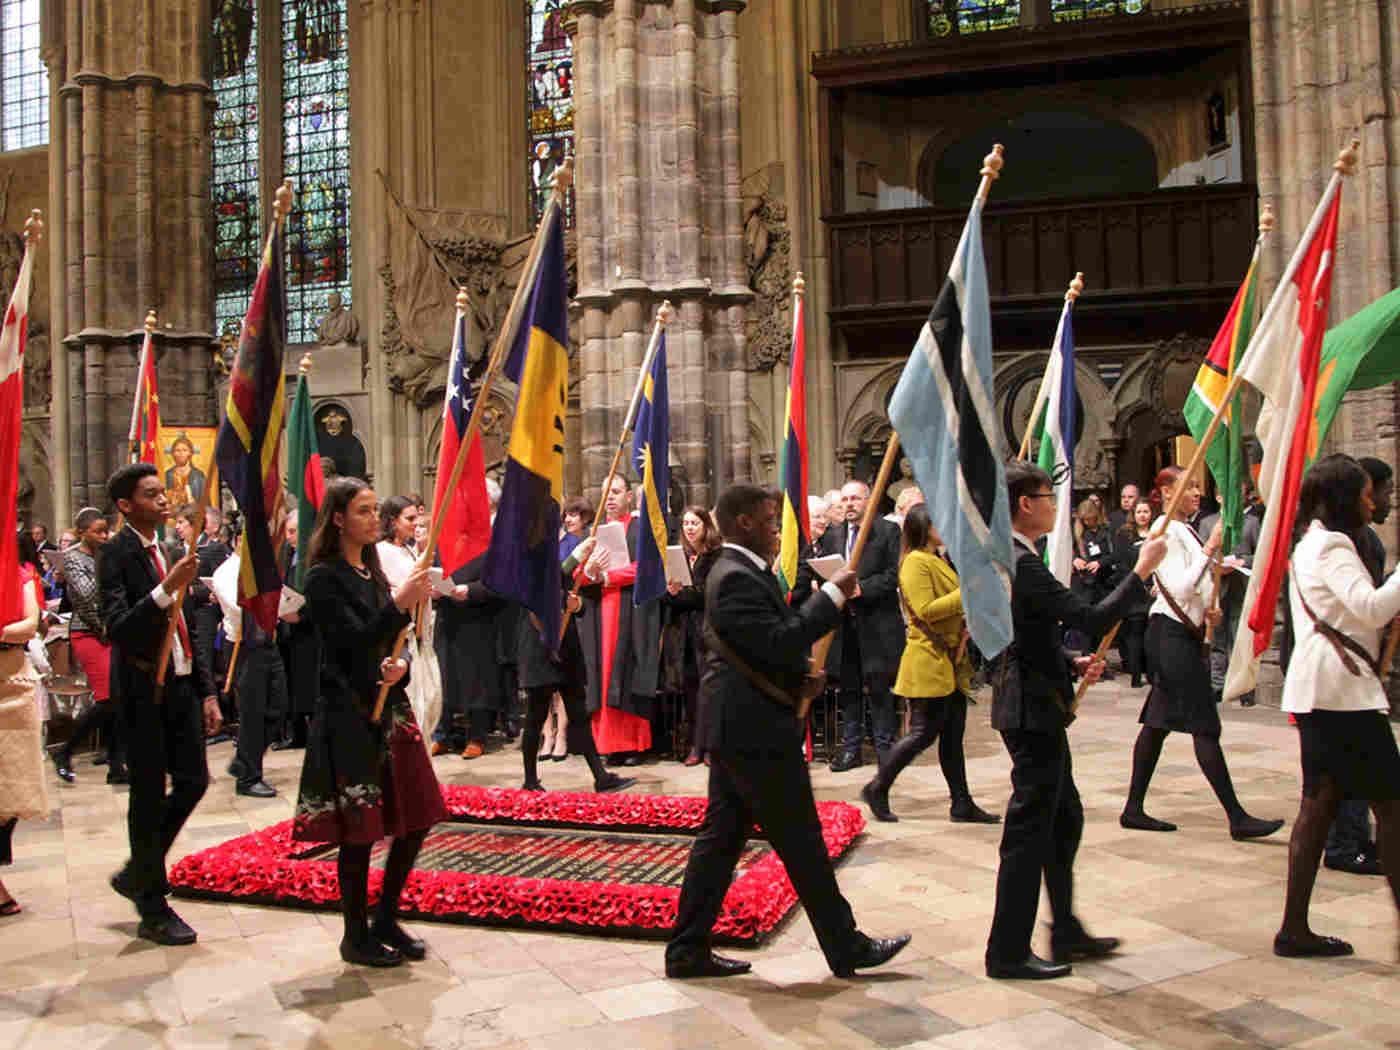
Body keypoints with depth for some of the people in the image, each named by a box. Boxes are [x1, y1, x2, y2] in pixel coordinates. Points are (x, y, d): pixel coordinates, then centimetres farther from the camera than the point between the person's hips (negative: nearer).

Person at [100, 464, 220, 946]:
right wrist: (167, 589, -33)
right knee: (149, 795, 1)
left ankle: (137, 873, 28)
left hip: (179, 685, 7)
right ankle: (153, 909, 14)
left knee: (193, 780, 8)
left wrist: (205, 693, 15)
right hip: (143, 690, -7)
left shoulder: (166, 552, 12)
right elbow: (119, 629, -23)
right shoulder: (117, 554, -11)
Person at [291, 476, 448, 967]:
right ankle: (356, 936, 15)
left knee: (414, 820, 8)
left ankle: (386, 920, 24)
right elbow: (355, 643, -19)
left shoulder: (373, 573, 13)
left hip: (389, 709, 8)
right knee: (359, 830, -1)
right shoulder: (324, 578, -9)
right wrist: (399, 604, -29)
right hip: (349, 716, -7)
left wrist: (400, 665, -6)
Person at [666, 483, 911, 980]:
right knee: (802, 846, 1)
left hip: (736, 731, 11)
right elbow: (779, 642, -26)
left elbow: (778, 635, 20)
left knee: (721, 837, 13)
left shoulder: (738, 571, 16)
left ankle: (687, 949, 19)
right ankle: (846, 948, 14)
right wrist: (832, 595, -19)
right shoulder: (737, 579, -19)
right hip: (756, 733, -11)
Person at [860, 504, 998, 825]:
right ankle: (877, 789, 7)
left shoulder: (938, 561, 19)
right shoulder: (915, 562, -12)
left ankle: (962, 803, 13)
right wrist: (967, 593, -21)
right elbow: (925, 611, -22)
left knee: (953, 735, 9)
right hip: (928, 661, -9)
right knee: (924, 732, -5)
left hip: (950, 661, 9)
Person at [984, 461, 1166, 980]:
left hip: (1033, 707, 11)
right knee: (1029, 829, -1)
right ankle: (1008, 952, 10)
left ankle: (1066, 932, 33)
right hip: (1032, 710, -11)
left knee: (1064, 818, 20)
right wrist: (1142, 570, -14)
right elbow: (1093, 616, -25)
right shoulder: (1020, 564, -21)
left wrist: (1074, 662, 6)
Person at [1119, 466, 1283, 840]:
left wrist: (1208, 608, 5)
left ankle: (1134, 809, 14)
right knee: (1205, 727, -7)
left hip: (1184, 632, 10)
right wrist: (1210, 548, -23)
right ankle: (1237, 817, -2)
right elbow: (1179, 589, -21)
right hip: (1172, 633, -10)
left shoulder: (1183, 529, 16)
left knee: (1158, 723, 10)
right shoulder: (1166, 530, -13)